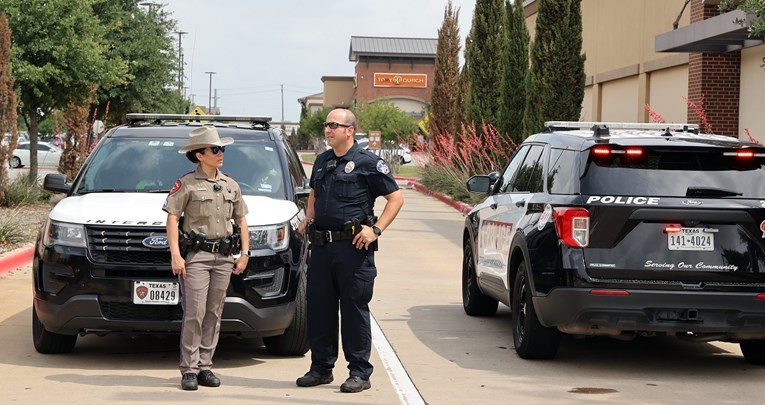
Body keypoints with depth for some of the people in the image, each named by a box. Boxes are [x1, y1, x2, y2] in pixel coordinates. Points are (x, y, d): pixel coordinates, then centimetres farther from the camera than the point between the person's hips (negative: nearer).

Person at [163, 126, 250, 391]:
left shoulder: (231, 186, 15)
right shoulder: (186, 184, -2)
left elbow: (241, 221, 20)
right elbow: (172, 218, -6)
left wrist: (244, 254, 12)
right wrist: (175, 255, -14)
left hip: (223, 258, 5)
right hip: (195, 256, -5)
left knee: (214, 314, 6)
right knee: (194, 313, -9)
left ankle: (205, 367, 12)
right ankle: (189, 370, -5)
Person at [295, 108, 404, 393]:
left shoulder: (367, 162, -5)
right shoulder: (322, 161, 15)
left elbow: (396, 198, -4)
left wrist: (376, 229, -13)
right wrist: (308, 219, 15)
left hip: (353, 246, -6)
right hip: (321, 245, 7)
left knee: (355, 309, -2)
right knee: (319, 308, 9)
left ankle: (360, 373, 4)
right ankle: (321, 368, 20)